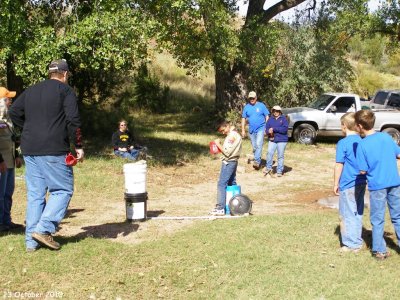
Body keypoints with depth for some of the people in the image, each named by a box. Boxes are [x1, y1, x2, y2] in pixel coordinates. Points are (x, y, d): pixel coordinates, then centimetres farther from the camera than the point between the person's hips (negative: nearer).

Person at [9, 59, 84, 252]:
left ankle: (31, 241, 10)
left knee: (34, 194, 10)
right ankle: (44, 229, -10)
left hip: (29, 150, 7)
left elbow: (13, 112, 14)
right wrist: (78, 146, -4)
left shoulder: (31, 90, 17)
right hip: (54, 150, -6)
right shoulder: (65, 90, -2)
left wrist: (30, 129, 18)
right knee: (63, 190, 3)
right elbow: (73, 120, -10)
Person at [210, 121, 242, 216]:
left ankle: (220, 208, -13)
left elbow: (227, 152, -20)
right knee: (232, 183, 15)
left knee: (221, 184, -10)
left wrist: (218, 144, -11)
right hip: (232, 162, 11)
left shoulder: (232, 136, -18)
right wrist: (220, 146, 5)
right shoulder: (234, 134, 14)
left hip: (228, 163, -11)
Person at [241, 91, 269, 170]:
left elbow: (267, 116, 1)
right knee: (254, 147, 10)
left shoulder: (261, 105, -3)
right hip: (251, 130, 4)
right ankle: (258, 162, 21)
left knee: (259, 144, -20)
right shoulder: (246, 107, 5)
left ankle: (257, 161, -22)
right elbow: (243, 118, 10)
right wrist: (243, 130, 6)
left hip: (260, 128, -4)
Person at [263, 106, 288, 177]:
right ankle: (269, 168, 1)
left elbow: (284, 129, -12)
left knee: (280, 156, 2)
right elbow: (267, 129, 7)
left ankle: (279, 171, 10)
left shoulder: (283, 119, 0)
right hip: (272, 139, 2)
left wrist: (274, 129, -15)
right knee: (269, 153, -15)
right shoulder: (270, 119, 10)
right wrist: (269, 131, -17)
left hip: (282, 140, -2)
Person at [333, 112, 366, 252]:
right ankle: (357, 241, 23)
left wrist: (336, 184, -3)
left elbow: (339, 165, -12)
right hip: (361, 182, 6)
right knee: (358, 213, 15)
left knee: (347, 215, 4)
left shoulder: (343, 143, -13)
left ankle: (351, 244, 8)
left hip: (348, 184, -6)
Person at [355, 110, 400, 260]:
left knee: (377, 220, 9)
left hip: (377, 186, -4)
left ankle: (380, 251, 14)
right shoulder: (386, 136, 0)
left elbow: (363, 171, -10)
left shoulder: (362, 145, -12)